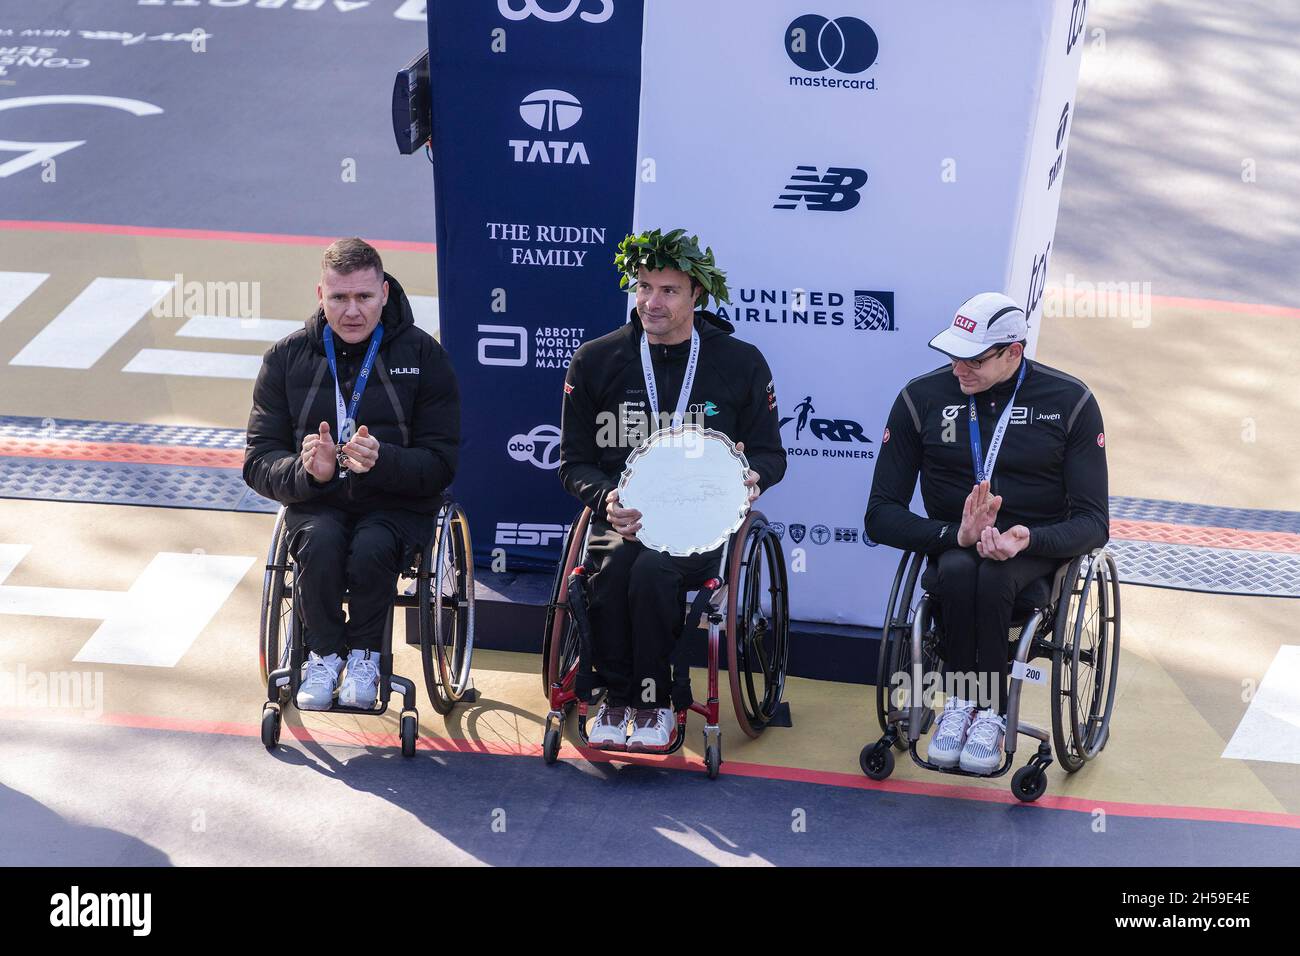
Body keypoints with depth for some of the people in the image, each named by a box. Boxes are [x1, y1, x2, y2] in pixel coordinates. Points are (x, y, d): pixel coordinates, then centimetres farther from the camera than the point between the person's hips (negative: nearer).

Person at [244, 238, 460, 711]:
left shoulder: (422, 354, -2)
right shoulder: (287, 357, 3)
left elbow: (440, 463, -6)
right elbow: (258, 463, 1)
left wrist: (382, 462, -27)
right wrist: (306, 472, -23)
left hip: (397, 503, -1)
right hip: (315, 502, 1)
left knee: (372, 547, -34)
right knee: (321, 541, -33)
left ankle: (364, 654, -6)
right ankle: (323, 653, -7)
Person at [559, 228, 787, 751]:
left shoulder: (740, 363, 4)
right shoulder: (594, 361, 5)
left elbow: (771, 454, 11)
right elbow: (573, 462, 9)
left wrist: (750, 477, -14)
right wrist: (608, 497, -13)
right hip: (622, 515, 1)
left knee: (651, 569, -33)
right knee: (612, 568, -33)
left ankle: (653, 703, -14)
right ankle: (615, 697, -12)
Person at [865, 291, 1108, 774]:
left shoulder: (1070, 401, -5)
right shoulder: (922, 396, -3)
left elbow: (1093, 521, -6)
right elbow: (881, 516, -5)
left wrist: (1027, 538, -28)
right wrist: (956, 534, -24)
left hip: (1037, 550, -1)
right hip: (952, 547, 1)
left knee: (992, 576, -36)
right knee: (959, 569, -36)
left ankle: (989, 714, -22)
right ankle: (959, 702, -20)